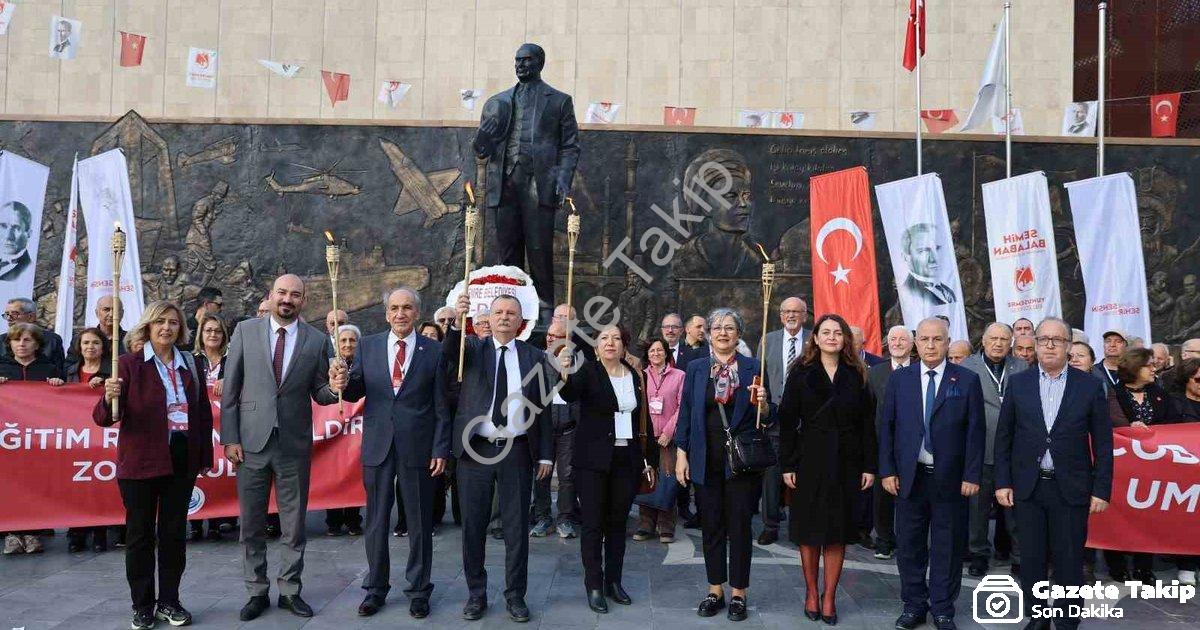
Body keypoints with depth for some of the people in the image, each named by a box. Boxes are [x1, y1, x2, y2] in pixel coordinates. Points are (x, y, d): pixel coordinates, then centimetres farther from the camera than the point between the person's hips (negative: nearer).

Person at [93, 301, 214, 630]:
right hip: (140, 461, -3)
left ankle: (169, 601, 23)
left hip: (181, 460, 3)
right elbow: (104, 418, -10)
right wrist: (110, 398, -31)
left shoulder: (190, 365, 6)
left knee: (174, 532, 11)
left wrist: (205, 456, 7)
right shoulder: (130, 364, -5)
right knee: (140, 534, 7)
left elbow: (204, 412, 10)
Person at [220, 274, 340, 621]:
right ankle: (257, 592, 25)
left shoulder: (316, 340, 0)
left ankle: (290, 590, 24)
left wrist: (335, 388, -18)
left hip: (294, 445, 0)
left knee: (294, 524, 10)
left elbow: (319, 394, 5)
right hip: (251, 441, 0)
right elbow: (230, 390, 0)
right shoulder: (246, 331, -1)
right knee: (252, 524, 10)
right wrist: (230, 438, -4)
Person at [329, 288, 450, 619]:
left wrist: (441, 449, -6)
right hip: (377, 446, 2)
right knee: (376, 521, 12)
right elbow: (356, 392, 4)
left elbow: (441, 406, -2)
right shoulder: (368, 347, 4)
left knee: (419, 522, 9)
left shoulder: (434, 351, -3)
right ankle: (375, 588, 27)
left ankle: (418, 590, 23)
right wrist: (343, 384, -19)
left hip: (418, 448, -2)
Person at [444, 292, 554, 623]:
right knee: (473, 525, 8)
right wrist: (456, 321, -38)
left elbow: (542, 408, 6)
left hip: (517, 451, 0)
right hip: (475, 450, 0)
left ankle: (515, 595, 20)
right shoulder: (473, 348, 5)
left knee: (517, 527, 6)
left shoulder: (534, 356, 6)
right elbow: (449, 353, -19)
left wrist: (545, 455, 2)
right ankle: (476, 594, 22)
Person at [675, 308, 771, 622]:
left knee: (740, 527, 5)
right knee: (711, 526, 9)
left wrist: (762, 403, -18)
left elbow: (767, 417, 4)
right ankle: (715, 591, 22)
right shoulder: (695, 369, 6)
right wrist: (681, 454, 1)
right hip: (706, 461, 2)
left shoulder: (753, 368, 2)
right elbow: (685, 413, 6)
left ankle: (738, 594, 17)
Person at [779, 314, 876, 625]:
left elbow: (867, 423, 4)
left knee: (838, 531, 5)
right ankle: (811, 592, 20)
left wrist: (869, 466, -1)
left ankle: (829, 597, 15)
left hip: (846, 462, 1)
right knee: (809, 529, 6)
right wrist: (787, 465, -7)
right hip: (810, 460, -1)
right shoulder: (801, 373, 1)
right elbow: (787, 421, -2)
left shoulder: (856, 376, 5)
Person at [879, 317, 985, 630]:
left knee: (947, 547, 8)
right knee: (909, 545, 9)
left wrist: (972, 475, -6)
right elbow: (887, 427, 5)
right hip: (908, 476, 2)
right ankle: (914, 605, 24)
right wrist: (887, 471, -1)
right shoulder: (899, 379, 4)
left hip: (951, 479, -1)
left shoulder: (967, 380, 0)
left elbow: (976, 431, -1)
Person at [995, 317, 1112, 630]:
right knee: (1031, 560, 10)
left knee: (1069, 562, 6)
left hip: (1071, 489, -1)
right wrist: (1002, 482, 1)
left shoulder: (1090, 385, -1)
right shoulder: (1018, 383, 2)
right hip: (1028, 487, 1)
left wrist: (1101, 490, -3)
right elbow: (1003, 436, 5)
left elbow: (1103, 442, 1)